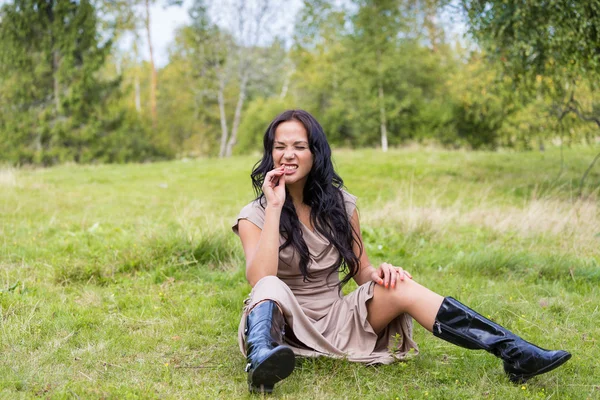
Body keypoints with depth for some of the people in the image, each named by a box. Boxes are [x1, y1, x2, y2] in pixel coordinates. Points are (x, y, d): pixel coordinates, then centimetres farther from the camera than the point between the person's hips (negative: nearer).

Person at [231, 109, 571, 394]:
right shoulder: (255, 215, -5)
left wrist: (379, 274, -15)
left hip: (338, 319, 3)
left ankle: (516, 354, -28)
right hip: (286, 323, -2)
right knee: (271, 287, -34)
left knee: (402, 287, -22)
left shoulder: (341, 205, 4)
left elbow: (361, 273, 10)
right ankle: (262, 360, -66)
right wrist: (275, 208, -22)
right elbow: (260, 280, -22)